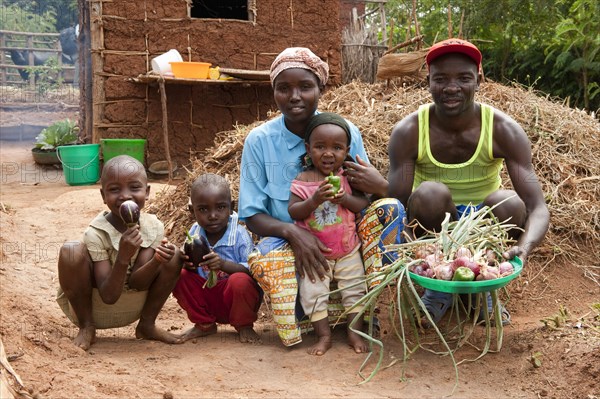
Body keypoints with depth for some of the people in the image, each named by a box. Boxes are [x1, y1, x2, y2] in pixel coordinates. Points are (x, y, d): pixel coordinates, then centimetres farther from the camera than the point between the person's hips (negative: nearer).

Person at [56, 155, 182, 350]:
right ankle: (86, 327, -7)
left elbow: (136, 283, -18)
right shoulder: (96, 233, -24)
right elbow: (109, 296, -26)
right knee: (71, 251, -30)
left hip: (132, 308, 3)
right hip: (94, 307, -3)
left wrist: (157, 261, -37)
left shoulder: (153, 226, -12)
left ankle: (147, 324, 4)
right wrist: (123, 257, -41)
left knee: (172, 255, -15)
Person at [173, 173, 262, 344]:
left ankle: (244, 326, -4)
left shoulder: (239, 235, -17)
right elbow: (189, 265, 2)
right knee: (179, 276, -15)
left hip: (235, 298, -5)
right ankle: (204, 324, 6)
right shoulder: (194, 233, -3)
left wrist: (224, 264, -38)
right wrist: (187, 264, -23)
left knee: (240, 281, -35)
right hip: (207, 297, 5)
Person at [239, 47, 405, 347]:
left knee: (388, 209, -23)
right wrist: (291, 231, -27)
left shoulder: (346, 131, -4)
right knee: (265, 260, -36)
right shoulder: (259, 141, -7)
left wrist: (380, 187, -26)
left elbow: (365, 197, -1)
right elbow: (253, 216, -6)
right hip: (288, 242, -2)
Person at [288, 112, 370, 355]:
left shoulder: (348, 177, -5)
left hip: (348, 249, 1)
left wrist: (344, 198, -25)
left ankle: (355, 332, 22)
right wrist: (315, 200, -31)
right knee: (312, 292, -1)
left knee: (354, 289, 8)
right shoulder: (303, 180, -10)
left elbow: (364, 203, -7)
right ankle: (324, 335, 14)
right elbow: (293, 210, -15)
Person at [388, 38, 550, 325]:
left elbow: (538, 208, -23)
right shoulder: (408, 132, -17)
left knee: (509, 203, -31)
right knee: (430, 194, -32)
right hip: (431, 226, -1)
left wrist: (524, 247, -45)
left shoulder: (503, 130, -17)